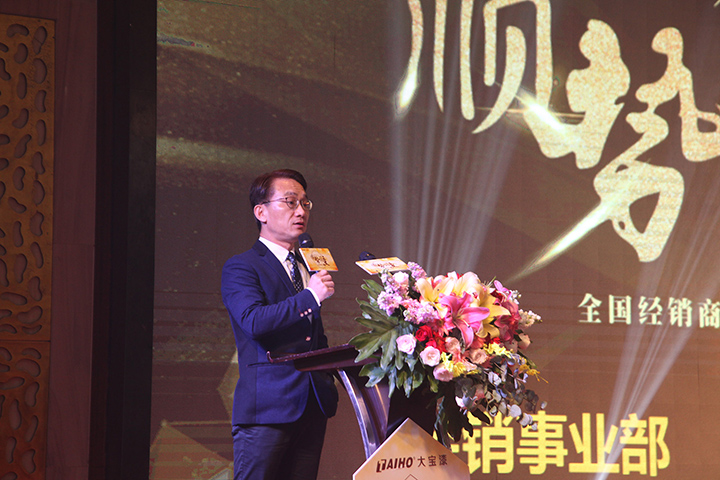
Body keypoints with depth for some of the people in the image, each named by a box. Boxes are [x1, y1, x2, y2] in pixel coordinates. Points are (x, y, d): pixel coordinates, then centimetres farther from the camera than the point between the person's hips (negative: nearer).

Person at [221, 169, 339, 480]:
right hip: (267, 406, -7)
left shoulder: (310, 268, 22)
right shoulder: (240, 267, -1)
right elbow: (255, 321, -19)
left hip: (313, 405, 7)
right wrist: (310, 297, -15)